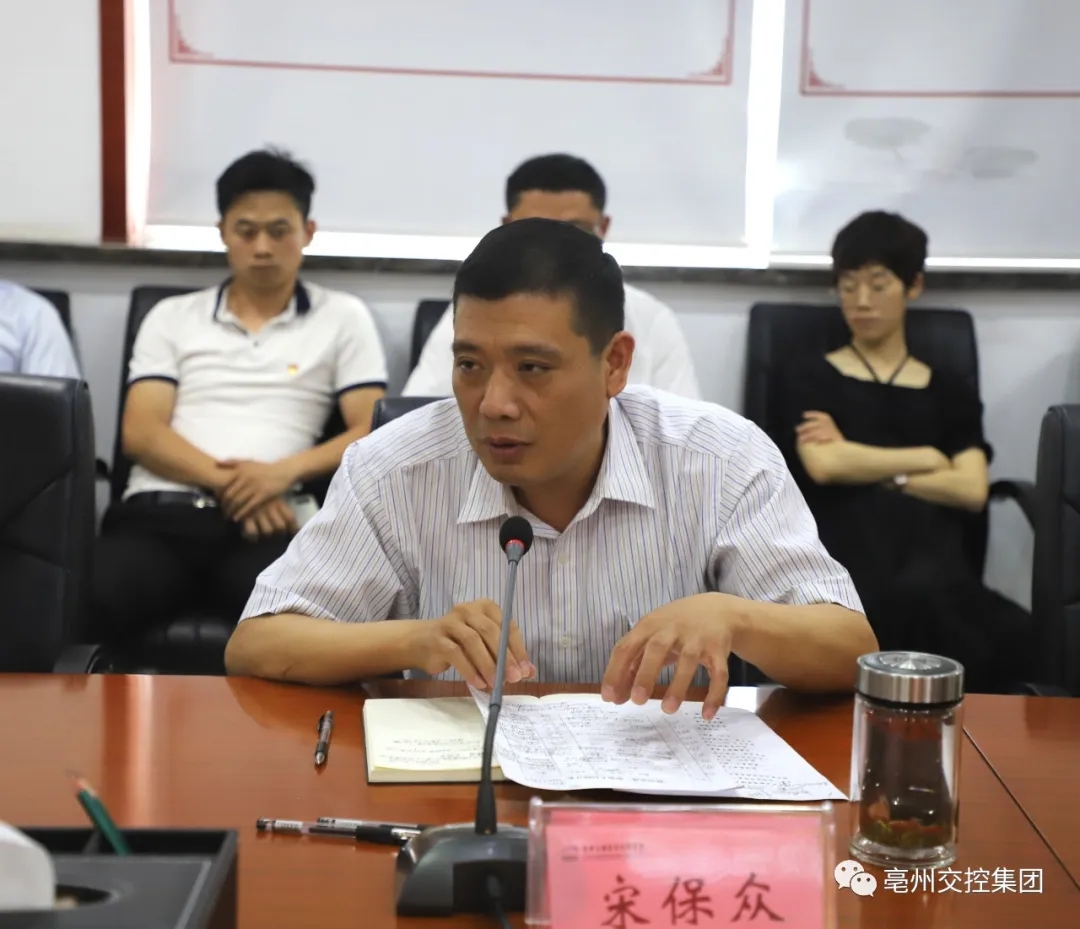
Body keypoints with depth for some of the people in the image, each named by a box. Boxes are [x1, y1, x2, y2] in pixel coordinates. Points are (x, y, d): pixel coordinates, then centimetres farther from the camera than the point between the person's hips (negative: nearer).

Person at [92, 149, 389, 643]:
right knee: (85, 605, -32)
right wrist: (224, 480, -10)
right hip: (158, 509, 2)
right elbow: (141, 433, 9)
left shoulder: (343, 318, 17)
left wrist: (285, 471, -11)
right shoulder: (171, 317, 20)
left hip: (267, 519, -1)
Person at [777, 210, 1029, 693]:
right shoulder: (813, 380, 17)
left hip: (929, 542, 2)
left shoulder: (951, 393, 23)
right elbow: (824, 466, -3)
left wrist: (864, 465, 2)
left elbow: (972, 490, 7)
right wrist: (926, 458, 7)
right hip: (851, 545, -2)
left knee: (922, 589, -38)